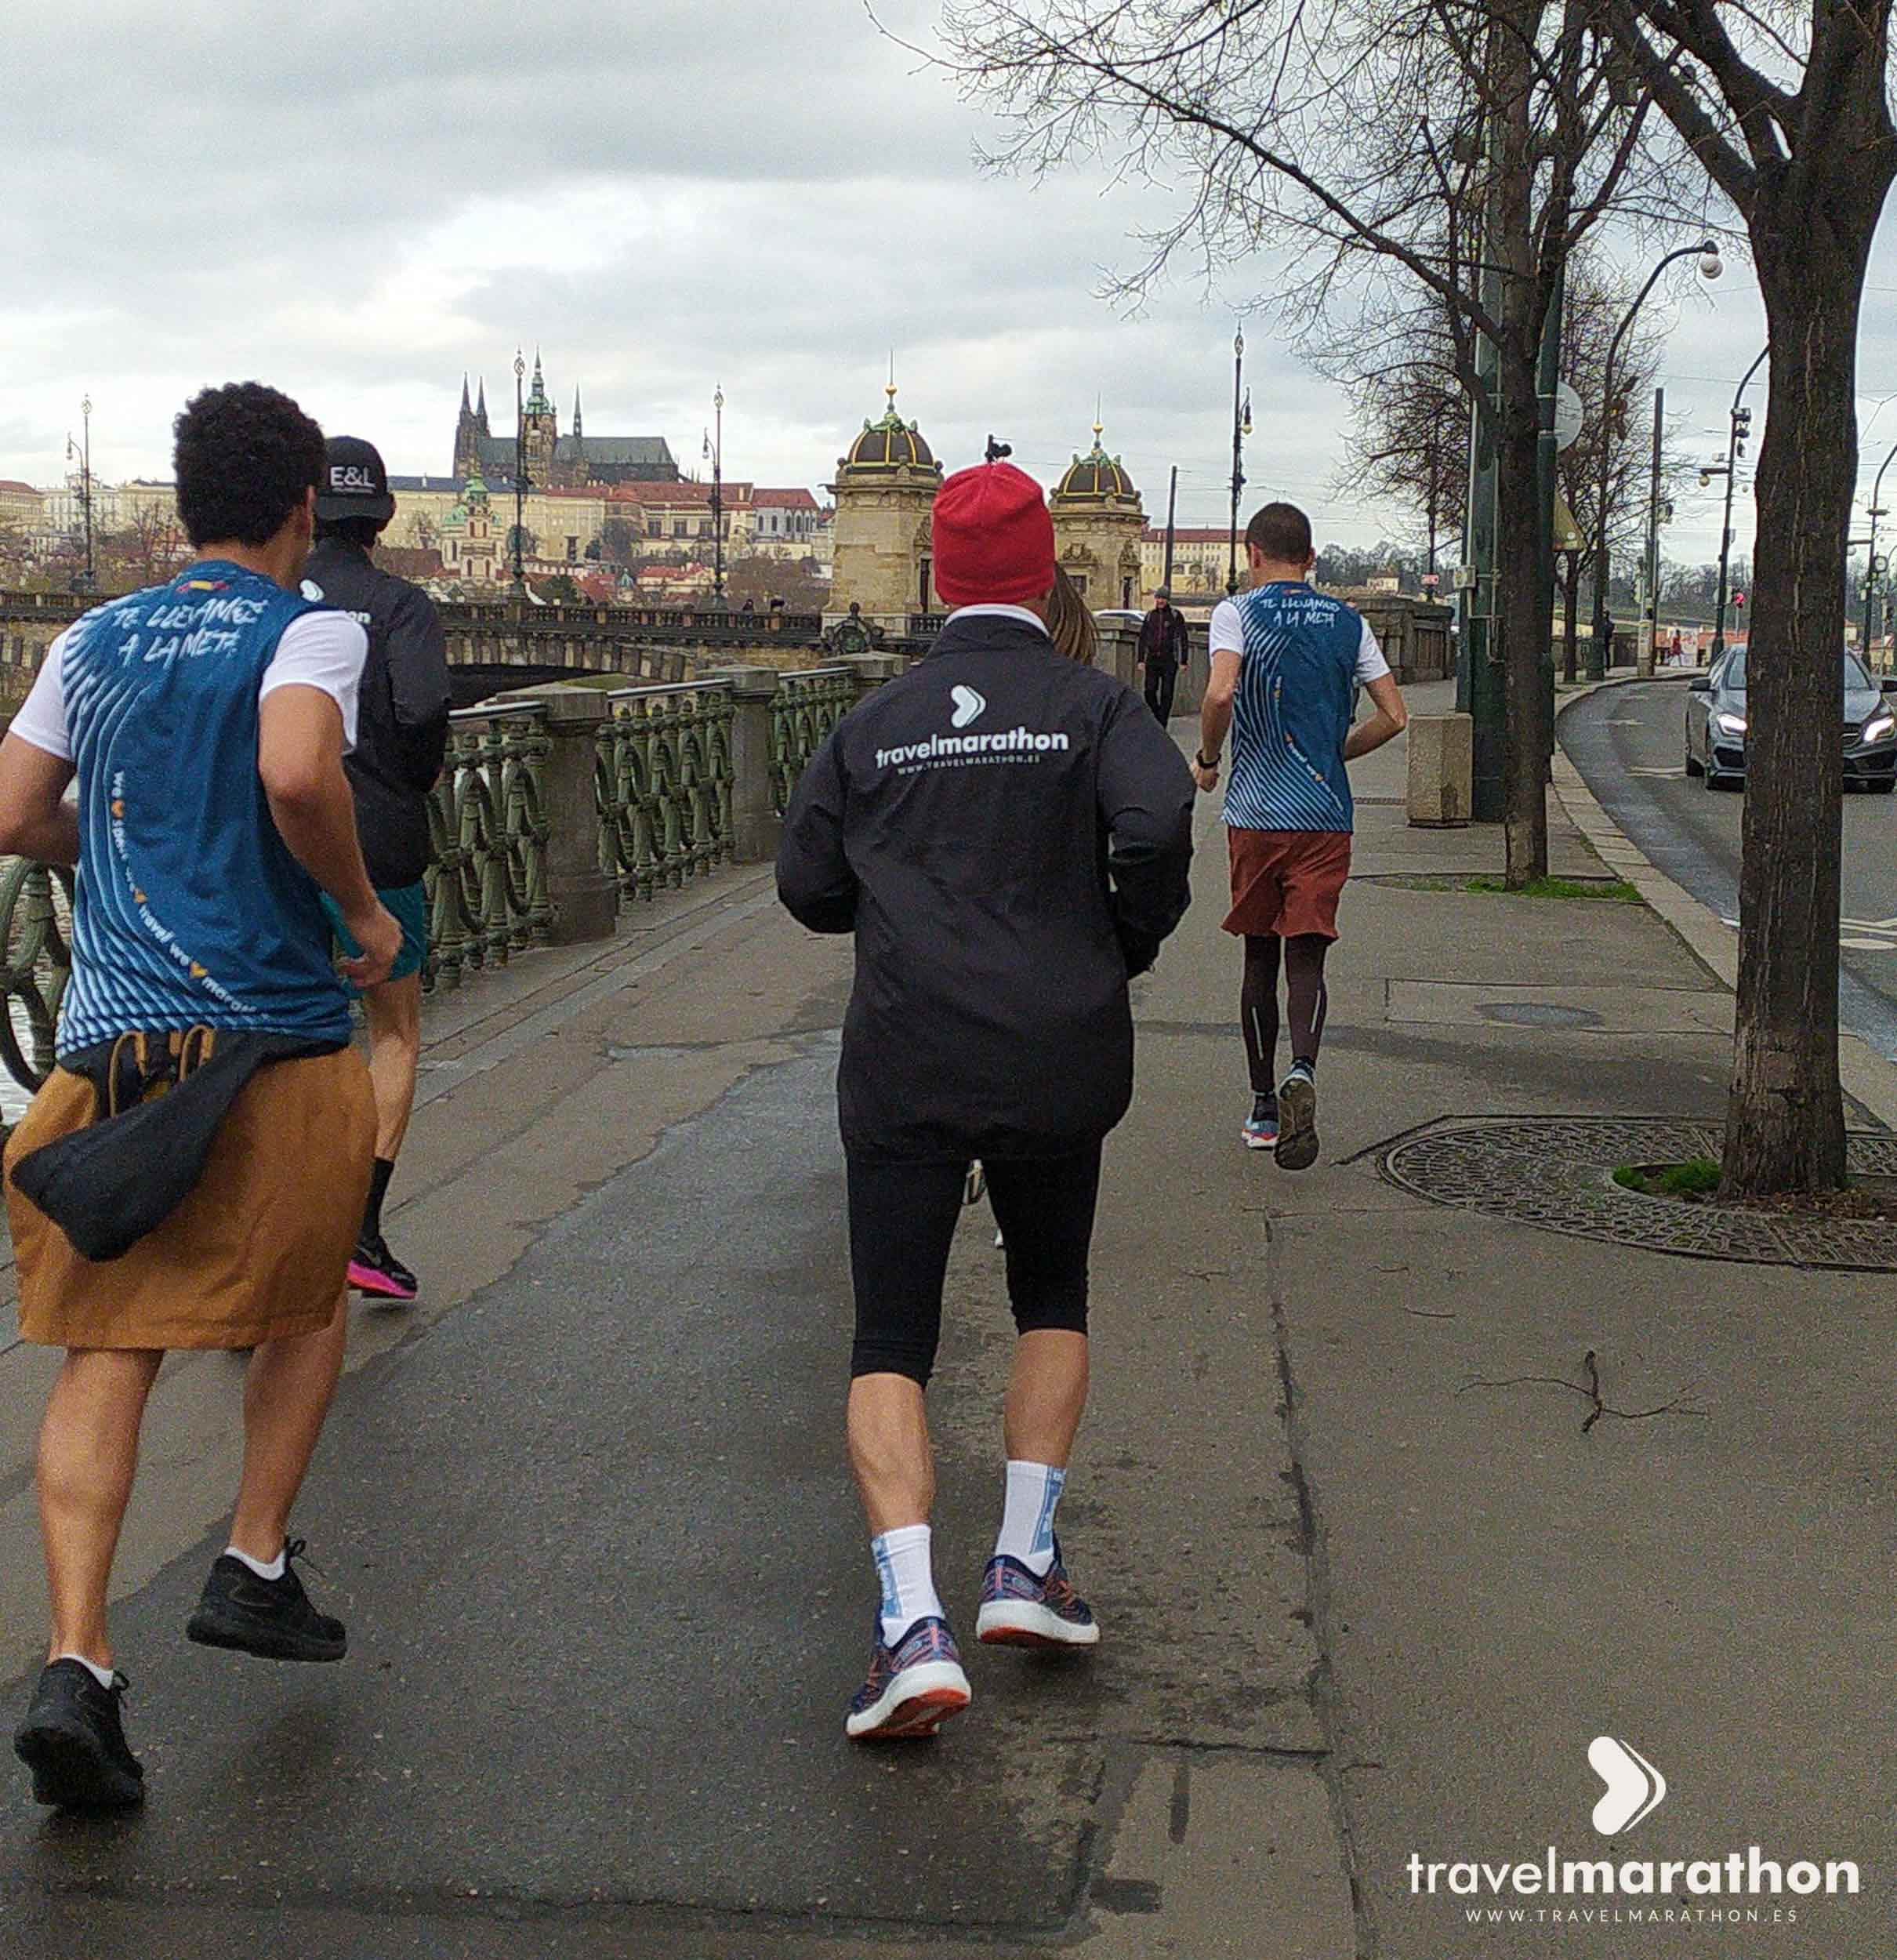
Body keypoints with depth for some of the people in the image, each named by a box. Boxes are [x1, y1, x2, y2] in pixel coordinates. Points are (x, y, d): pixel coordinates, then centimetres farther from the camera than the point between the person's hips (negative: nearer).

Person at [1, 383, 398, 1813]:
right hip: (275, 1038, -3)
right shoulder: (310, 634, -4)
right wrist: (366, 906, -9)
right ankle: (256, 1571, 22)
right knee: (305, 1308, 20)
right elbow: (296, 773, -24)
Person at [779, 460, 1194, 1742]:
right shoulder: (1095, 706, 1)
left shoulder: (878, 723, 8)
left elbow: (810, 887, 8)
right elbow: (1157, 822, -16)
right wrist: (1130, 943, 1)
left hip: (904, 1070, 0)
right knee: (1053, 1301, 23)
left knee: (890, 1345, 2)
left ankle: (913, 1624, -13)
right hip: (1056, 1062, 0)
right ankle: (1026, 1565, 15)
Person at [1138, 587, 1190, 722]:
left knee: (1166, 694, -2)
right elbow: (1142, 639, 13)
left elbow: (1183, 640, -2)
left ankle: (1162, 725, 2)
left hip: (1169, 661, -3)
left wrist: (1183, 661, -7)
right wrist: (1141, 660, 8)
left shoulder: (1176, 616, -1)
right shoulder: (1150, 616, 9)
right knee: (1149, 691, -2)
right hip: (1152, 660, 3)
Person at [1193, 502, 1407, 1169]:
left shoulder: (1238, 614, -2)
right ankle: (1301, 1070, -28)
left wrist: (1206, 759, -4)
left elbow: (1221, 693, -21)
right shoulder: (1347, 622, 8)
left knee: (1260, 957, 11)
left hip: (1255, 814, -1)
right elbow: (1394, 717, 5)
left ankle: (1264, 1107, 17)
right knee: (1307, 956, -1)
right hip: (1327, 817, 1)